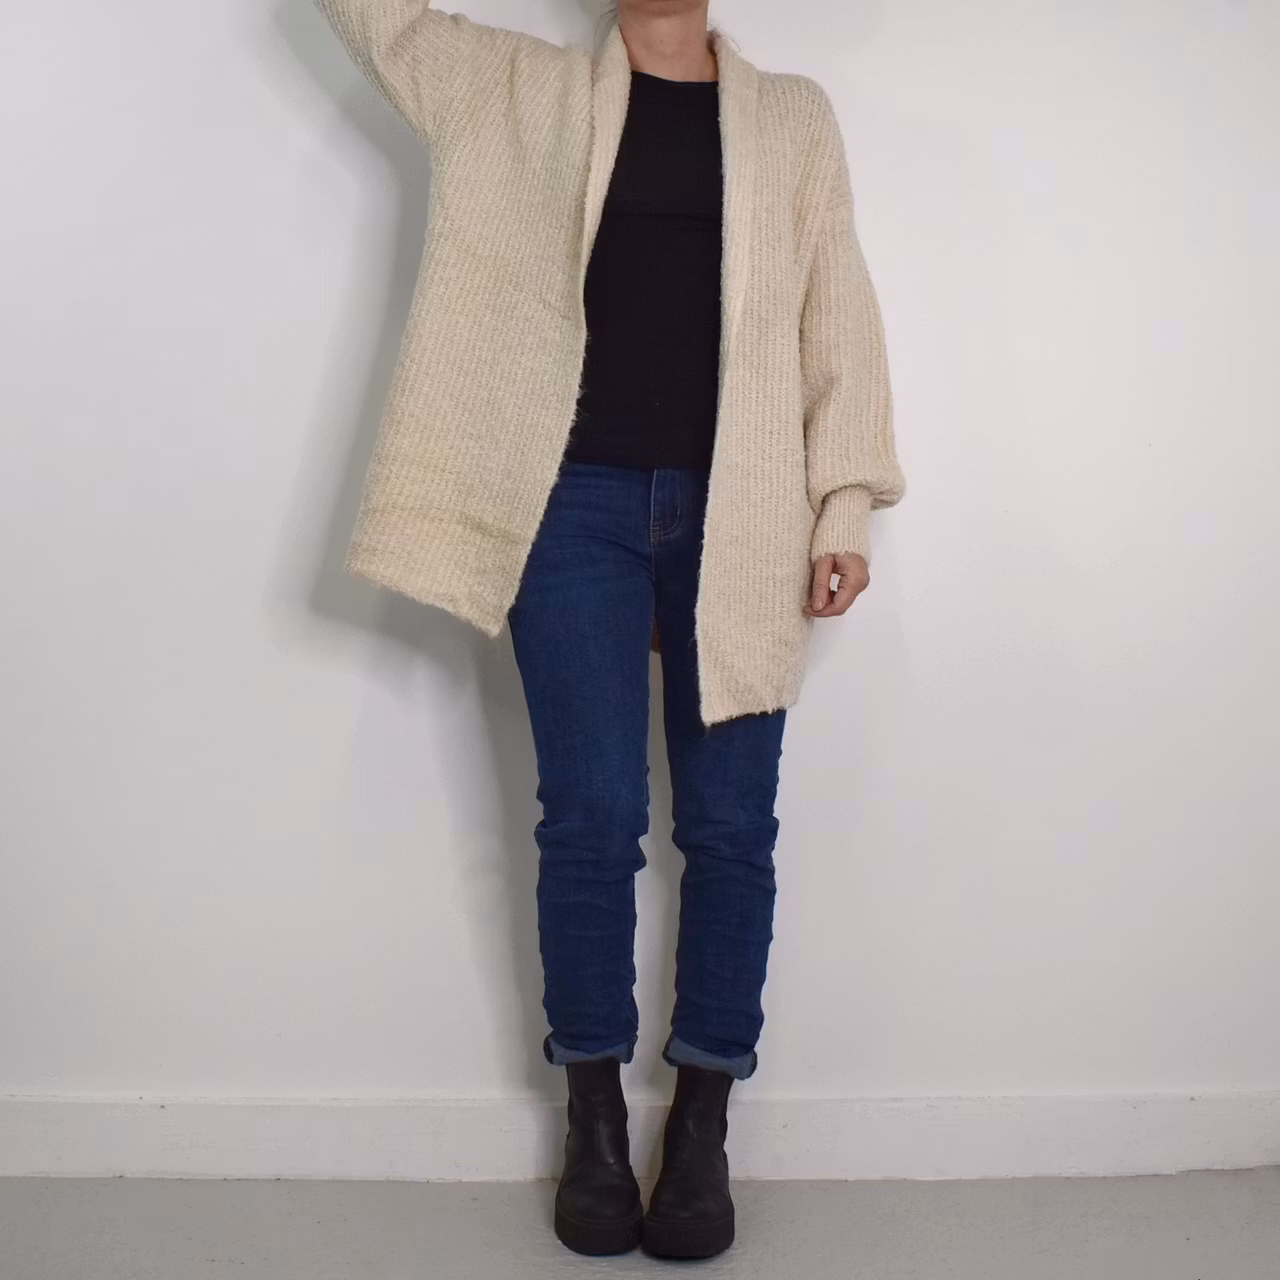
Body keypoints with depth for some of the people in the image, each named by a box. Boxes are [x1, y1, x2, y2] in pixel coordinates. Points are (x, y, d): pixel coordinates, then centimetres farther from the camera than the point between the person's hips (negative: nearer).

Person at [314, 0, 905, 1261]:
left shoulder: (794, 116, 13)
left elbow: (838, 314, 8)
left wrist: (846, 503, 0)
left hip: (738, 516, 1)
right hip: (577, 504, -1)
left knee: (729, 827, 2)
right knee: (591, 817, 0)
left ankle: (701, 1128, 17)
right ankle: (593, 1120, 17)